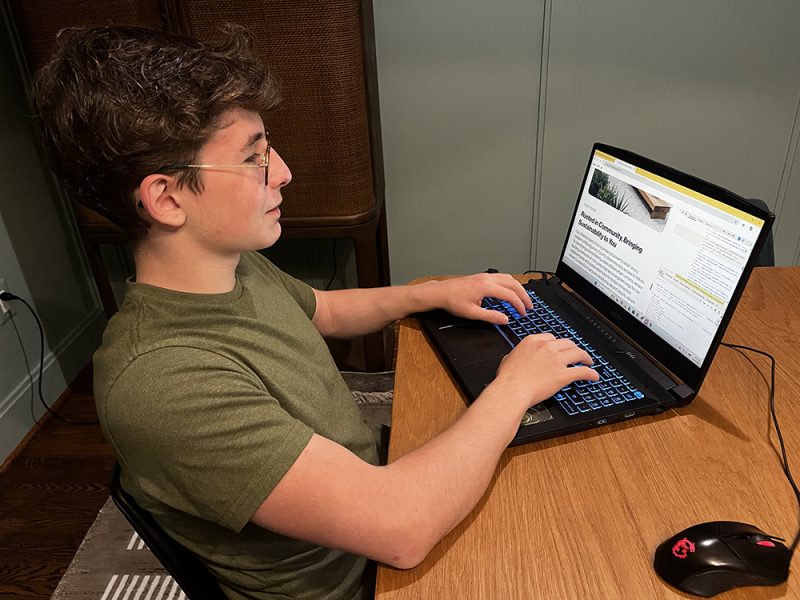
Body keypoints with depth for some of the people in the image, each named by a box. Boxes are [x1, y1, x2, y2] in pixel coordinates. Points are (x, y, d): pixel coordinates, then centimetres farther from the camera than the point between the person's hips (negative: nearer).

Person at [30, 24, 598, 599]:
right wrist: (513, 387, -25)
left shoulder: (240, 266, -8)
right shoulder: (161, 380, -36)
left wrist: (437, 292, 2)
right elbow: (401, 527, -39)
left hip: (373, 484, 7)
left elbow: (326, 309, 14)